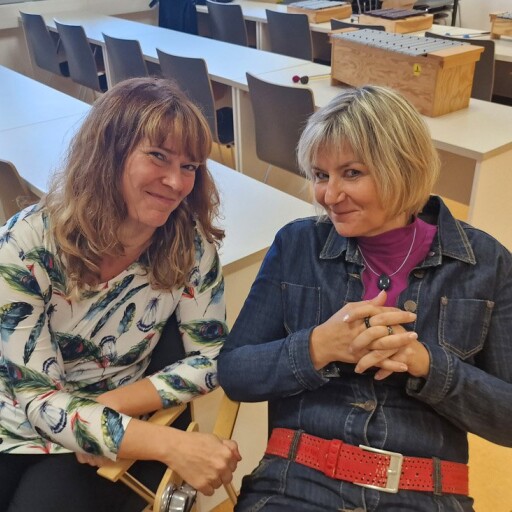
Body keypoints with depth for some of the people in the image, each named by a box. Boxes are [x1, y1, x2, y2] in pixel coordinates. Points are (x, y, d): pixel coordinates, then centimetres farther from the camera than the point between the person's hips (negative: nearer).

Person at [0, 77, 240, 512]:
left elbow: (210, 357, -6)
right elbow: (37, 398, -21)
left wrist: (109, 405, -19)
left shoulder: (192, 243, -13)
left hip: (110, 448, 1)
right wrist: (170, 444, -33)